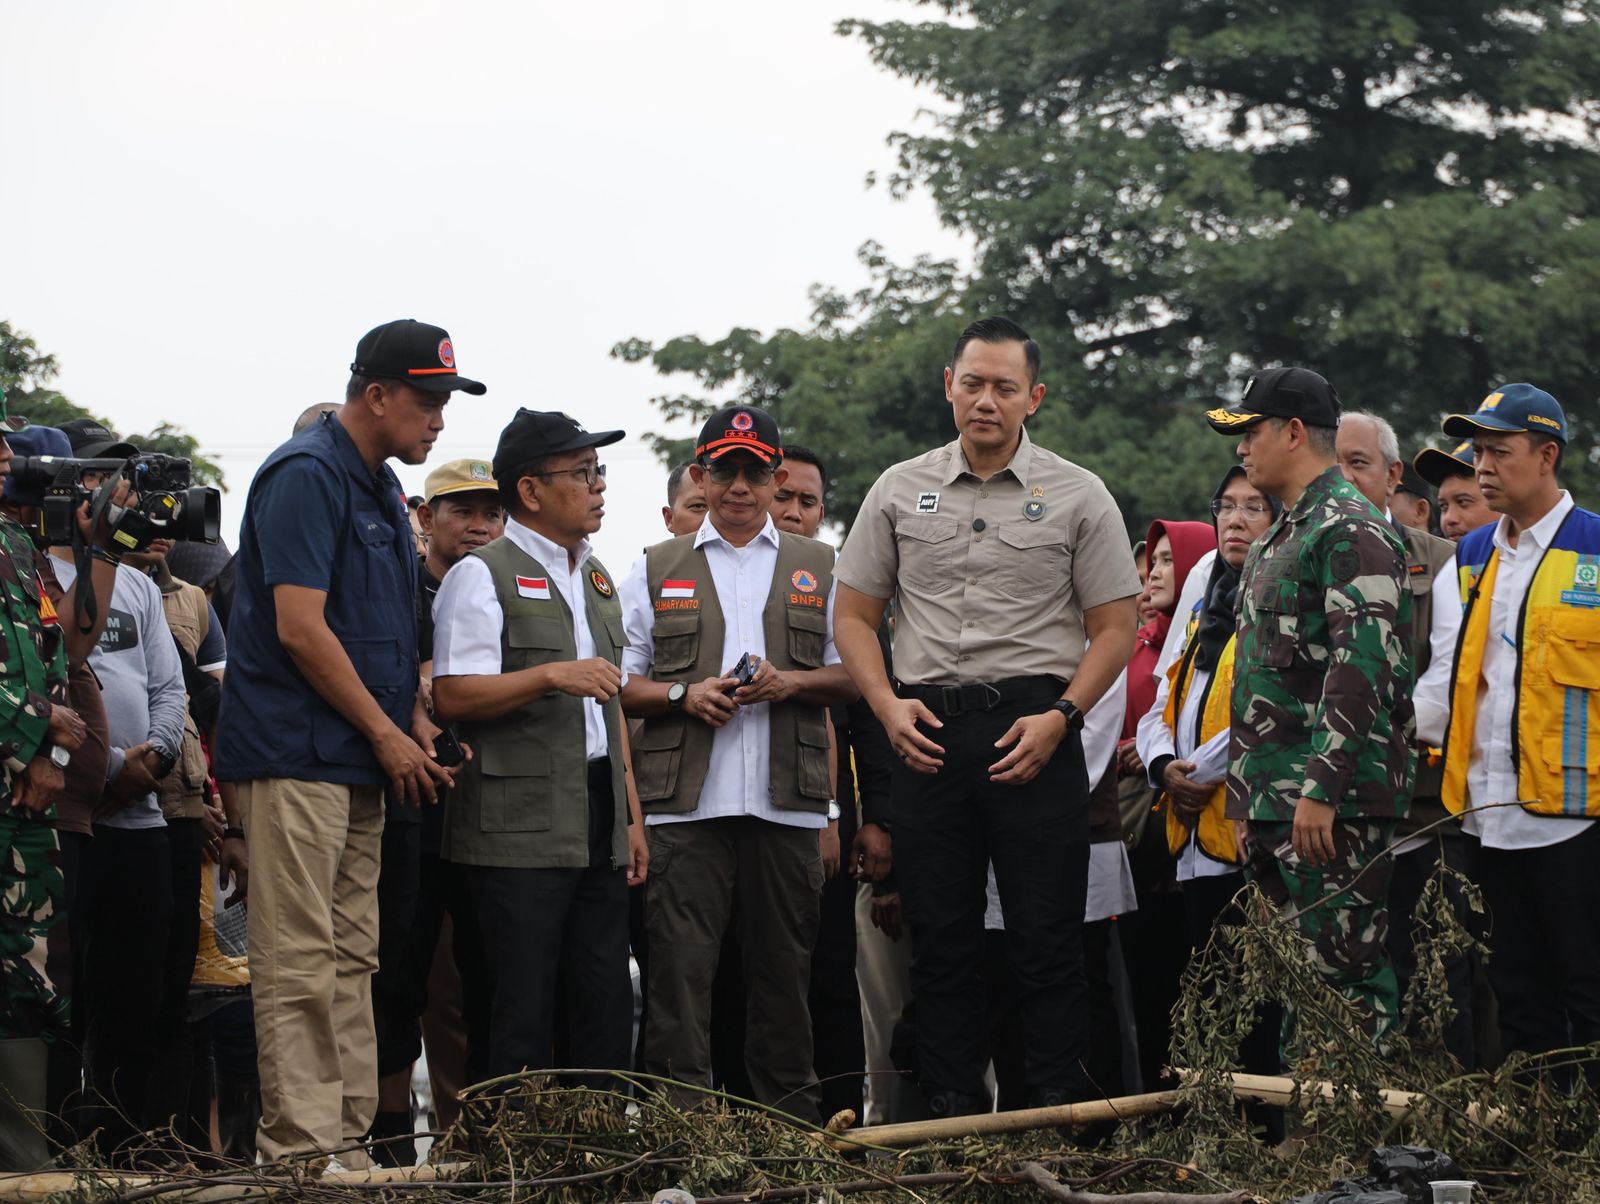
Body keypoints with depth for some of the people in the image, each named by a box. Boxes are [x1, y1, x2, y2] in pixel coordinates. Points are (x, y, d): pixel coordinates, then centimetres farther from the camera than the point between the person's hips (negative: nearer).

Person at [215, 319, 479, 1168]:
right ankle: (301, 1151, -11)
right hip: (296, 755, -10)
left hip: (360, 762, 10)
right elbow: (300, 629, -18)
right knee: (301, 964, -10)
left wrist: (418, 722, 11)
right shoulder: (306, 476, -12)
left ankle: (346, 1140, 12)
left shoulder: (381, 487, 18)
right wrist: (386, 733, -12)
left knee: (351, 960, 9)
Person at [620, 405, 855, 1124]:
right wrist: (684, 693, -7)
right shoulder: (656, 571, 14)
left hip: (786, 802, 1)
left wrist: (791, 683, -6)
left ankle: (791, 1122, 10)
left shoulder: (818, 569, 15)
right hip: (686, 802, -1)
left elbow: (853, 675, 12)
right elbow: (620, 682, 11)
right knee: (680, 964, -8)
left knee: (783, 965, 3)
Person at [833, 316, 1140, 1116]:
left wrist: (1059, 717, -10)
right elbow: (854, 613, 13)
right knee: (940, 935, 4)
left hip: (1035, 731, -2)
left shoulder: (1076, 496, 4)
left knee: (1046, 933, -4)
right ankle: (949, 1110, 9)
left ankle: (1059, 1110, -1)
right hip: (928, 733, 2)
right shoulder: (901, 491, 11)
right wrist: (888, 706, -2)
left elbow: (1115, 628, 3)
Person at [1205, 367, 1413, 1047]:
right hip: (1272, 802, 10)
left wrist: (1321, 788, -25)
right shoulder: (1281, 537, 21)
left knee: (1341, 971, -10)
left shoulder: (1351, 531, -11)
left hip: (1332, 803, -10)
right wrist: (1248, 783, 20)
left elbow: (1362, 665, -20)